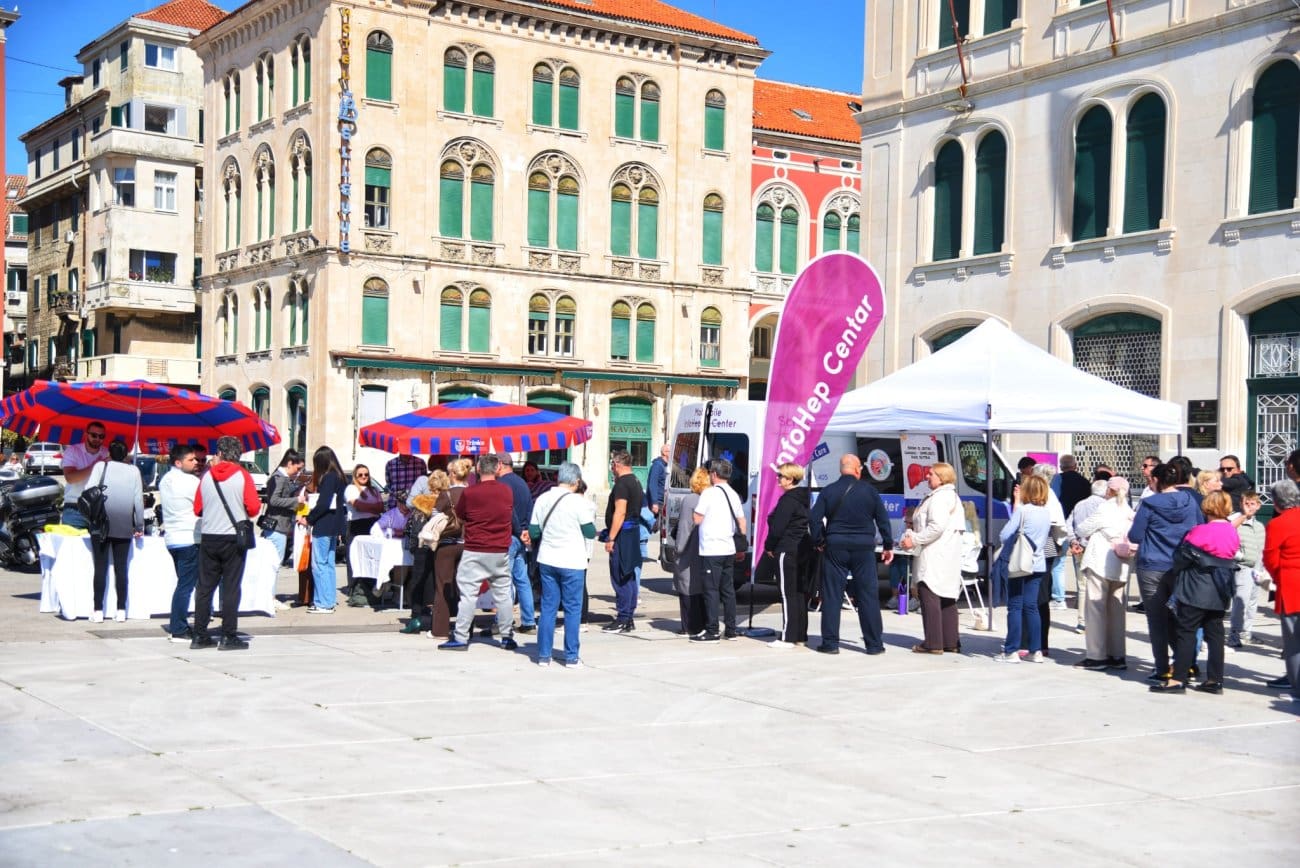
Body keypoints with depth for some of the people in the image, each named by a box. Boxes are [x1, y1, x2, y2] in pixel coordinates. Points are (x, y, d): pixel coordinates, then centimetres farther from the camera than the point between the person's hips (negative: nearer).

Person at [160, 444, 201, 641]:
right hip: (189, 539, -9)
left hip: (172, 538, 9)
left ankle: (177, 626, 18)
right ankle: (179, 630, -6)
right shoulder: (190, 481, -13)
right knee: (186, 585, -6)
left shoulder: (165, 480, 13)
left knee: (184, 583, 17)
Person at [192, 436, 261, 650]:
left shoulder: (207, 476, 3)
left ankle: (200, 635, 11)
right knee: (231, 588, 0)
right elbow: (253, 507, -12)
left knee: (205, 587, 9)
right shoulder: (242, 476, -6)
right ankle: (229, 636, 0)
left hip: (209, 538, 3)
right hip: (233, 538, -3)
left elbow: (197, 509, 6)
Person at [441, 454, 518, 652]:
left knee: (468, 594, 0)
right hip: (501, 551, 4)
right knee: (503, 593, 11)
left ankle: (460, 638, -1)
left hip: (475, 552, -4)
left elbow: (459, 515, 4)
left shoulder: (469, 493, -11)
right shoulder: (507, 491, 1)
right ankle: (508, 637, 16)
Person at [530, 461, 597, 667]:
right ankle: (571, 657, 5)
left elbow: (533, 532, 5)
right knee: (572, 609, 4)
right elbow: (590, 532, -6)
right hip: (572, 563, -4)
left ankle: (544, 655, 11)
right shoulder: (578, 502, -12)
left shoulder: (542, 499, 1)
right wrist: (590, 515, 11)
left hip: (547, 560, 4)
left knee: (548, 607, 10)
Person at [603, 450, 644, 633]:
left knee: (620, 578, -7)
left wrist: (611, 538, -21)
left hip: (623, 534, -10)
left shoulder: (622, 483, -14)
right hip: (633, 532, 10)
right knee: (629, 577, 13)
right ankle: (628, 619, 18)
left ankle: (622, 620, -6)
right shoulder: (636, 482, 17)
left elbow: (620, 512, -22)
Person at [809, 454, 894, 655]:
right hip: (864, 547, 0)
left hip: (835, 547, 0)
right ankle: (874, 644, 7)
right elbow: (883, 519, 3)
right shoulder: (869, 490, 0)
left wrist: (819, 542, 8)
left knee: (832, 595, 5)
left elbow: (814, 518, -4)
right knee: (868, 595, 5)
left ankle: (830, 643, 4)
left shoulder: (829, 491, 0)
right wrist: (888, 546, 10)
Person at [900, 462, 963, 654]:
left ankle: (933, 643, -9)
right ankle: (950, 642, 16)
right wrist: (914, 534, 15)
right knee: (947, 599, 12)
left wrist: (915, 540, -16)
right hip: (948, 557, 11)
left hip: (934, 558, -11)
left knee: (929, 597, -8)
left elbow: (937, 527, -24)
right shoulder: (952, 496, 20)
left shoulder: (939, 497, -13)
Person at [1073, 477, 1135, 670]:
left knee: (1096, 608, -1)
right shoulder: (1130, 513, 8)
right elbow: (1133, 538, 10)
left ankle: (1096, 656, -2)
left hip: (1100, 564, -6)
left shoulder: (1105, 509, -10)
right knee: (1116, 609, 12)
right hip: (1121, 567, 6)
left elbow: (1081, 529, -3)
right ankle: (1117, 655, 15)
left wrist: (1081, 540, 19)